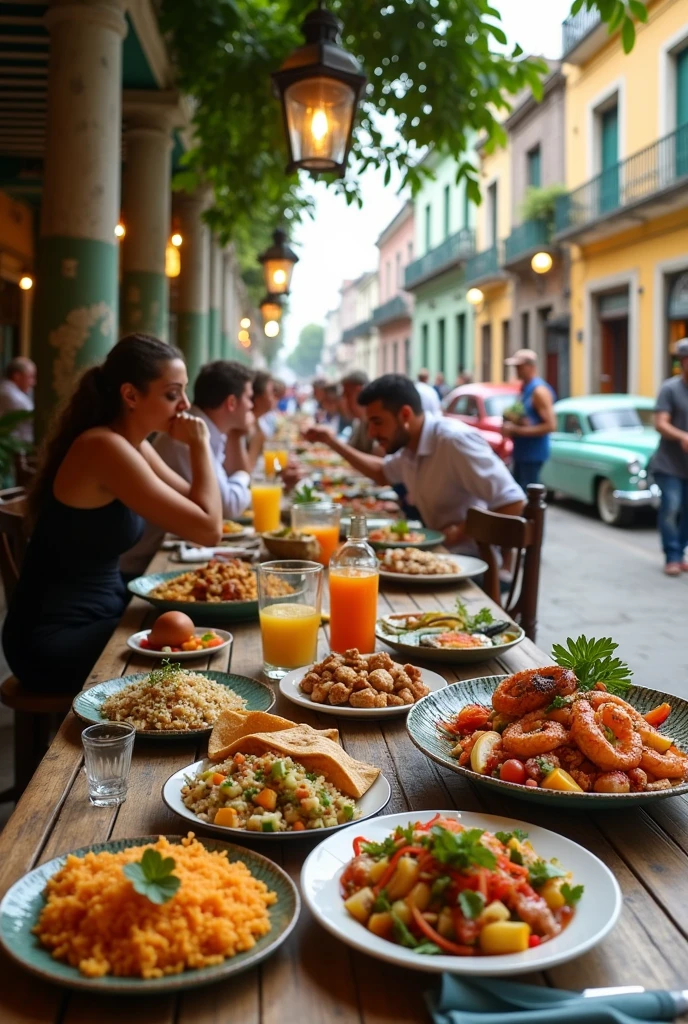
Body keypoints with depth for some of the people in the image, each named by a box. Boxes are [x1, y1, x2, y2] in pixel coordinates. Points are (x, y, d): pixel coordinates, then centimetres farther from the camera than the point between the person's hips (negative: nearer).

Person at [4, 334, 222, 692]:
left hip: (99, 611, 9)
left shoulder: (133, 445, 5)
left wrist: (196, 448, -5)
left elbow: (197, 507, 9)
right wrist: (200, 445, -16)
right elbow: (208, 529, -26)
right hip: (53, 641, -9)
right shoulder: (106, 449, -24)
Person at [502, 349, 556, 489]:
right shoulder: (525, 388, 13)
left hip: (533, 453, -9)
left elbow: (550, 425, -20)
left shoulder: (539, 390, -15)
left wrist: (518, 430, -22)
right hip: (522, 452, 9)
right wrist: (512, 425, 3)